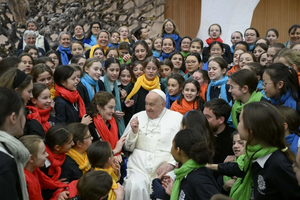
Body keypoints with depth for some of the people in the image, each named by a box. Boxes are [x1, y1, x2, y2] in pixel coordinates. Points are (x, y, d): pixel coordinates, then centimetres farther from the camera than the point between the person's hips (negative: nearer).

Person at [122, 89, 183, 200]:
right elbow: (128, 147, 19)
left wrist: (171, 164, -13)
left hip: (165, 170, -1)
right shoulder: (138, 117, 17)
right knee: (136, 187, -29)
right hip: (138, 168, 2)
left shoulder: (177, 118, 8)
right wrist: (134, 131, 1)